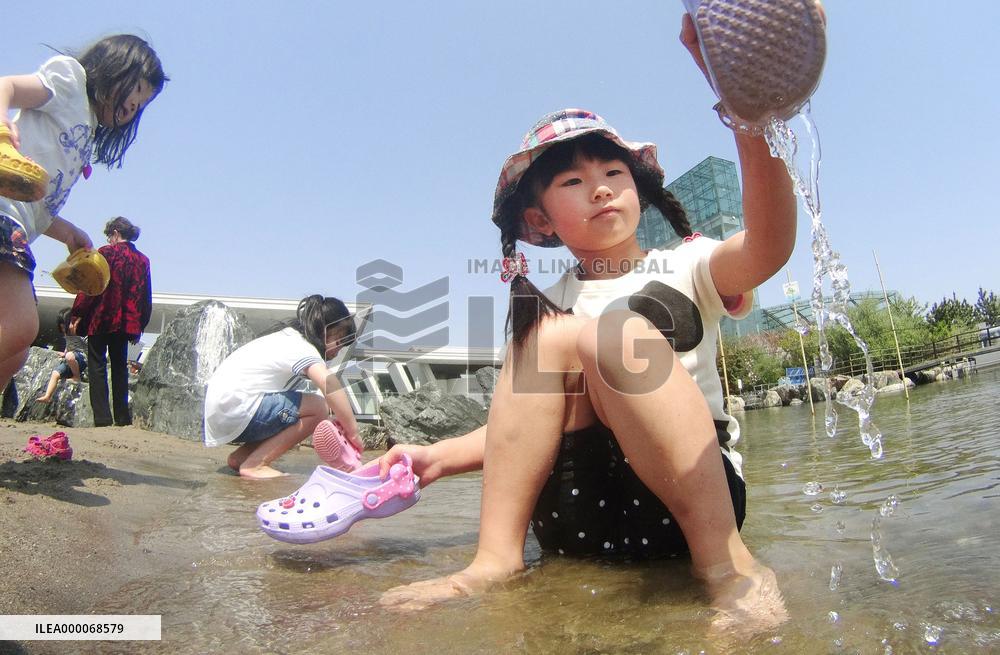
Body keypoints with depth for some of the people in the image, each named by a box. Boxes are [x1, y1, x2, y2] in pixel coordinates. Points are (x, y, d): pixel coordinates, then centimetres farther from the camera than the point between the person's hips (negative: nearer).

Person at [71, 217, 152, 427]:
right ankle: (123, 417, 10)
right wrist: (140, 326, 16)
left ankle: (102, 417, -6)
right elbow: (146, 297, 11)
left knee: (97, 366, 0)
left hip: (102, 319, -5)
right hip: (127, 322, 5)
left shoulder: (106, 252, -5)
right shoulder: (143, 260, 10)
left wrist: (77, 314, -4)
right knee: (120, 367, 11)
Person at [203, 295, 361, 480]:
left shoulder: (288, 337, 16)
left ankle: (240, 457, 13)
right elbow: (330, 384, -33)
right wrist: (352, 431, -30)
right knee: (318, 408, -15)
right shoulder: (303, 349, -15)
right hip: (235, 413, -10)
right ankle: (254, 465, -10)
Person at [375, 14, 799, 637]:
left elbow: (769, 247, -18)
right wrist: (438, 457, -2)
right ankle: (497, 558, -20)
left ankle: (728, 563, -24)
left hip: (696, 499, -3)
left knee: (615, 333, -26)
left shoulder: (686, 268, 5)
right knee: (551, 335, -17)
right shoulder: (549, 305, 14)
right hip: (578, 523, 3)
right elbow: (528, 423, 13)